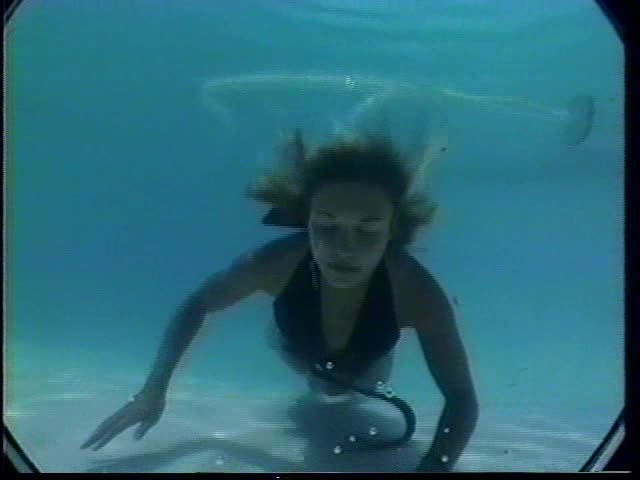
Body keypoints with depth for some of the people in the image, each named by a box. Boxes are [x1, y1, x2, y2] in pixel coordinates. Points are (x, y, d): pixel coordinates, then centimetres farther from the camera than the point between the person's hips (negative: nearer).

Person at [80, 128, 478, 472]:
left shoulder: (417, 291, -46)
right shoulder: (277, 263, -42)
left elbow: (463, 398, -40)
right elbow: (195, 307, -23)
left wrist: (433, 467, -57)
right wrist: (153, 391, -30)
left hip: (364, 372, -1)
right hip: (299, 356, 1)